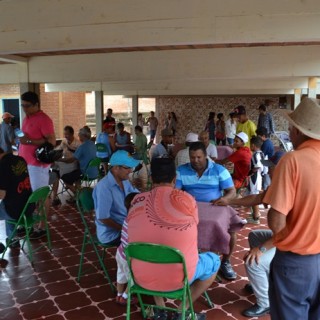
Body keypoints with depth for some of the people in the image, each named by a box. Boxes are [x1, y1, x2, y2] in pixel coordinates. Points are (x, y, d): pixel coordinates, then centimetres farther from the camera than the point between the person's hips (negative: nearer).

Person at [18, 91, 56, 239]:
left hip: (38, 164, -8)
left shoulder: (44, 119, -13)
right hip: (25, 162, 8)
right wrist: (20, 157, 13)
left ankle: (42, 227, 8)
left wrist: (30, 141, -24)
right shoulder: (27, 118, 14)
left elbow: (52, 141, -18)